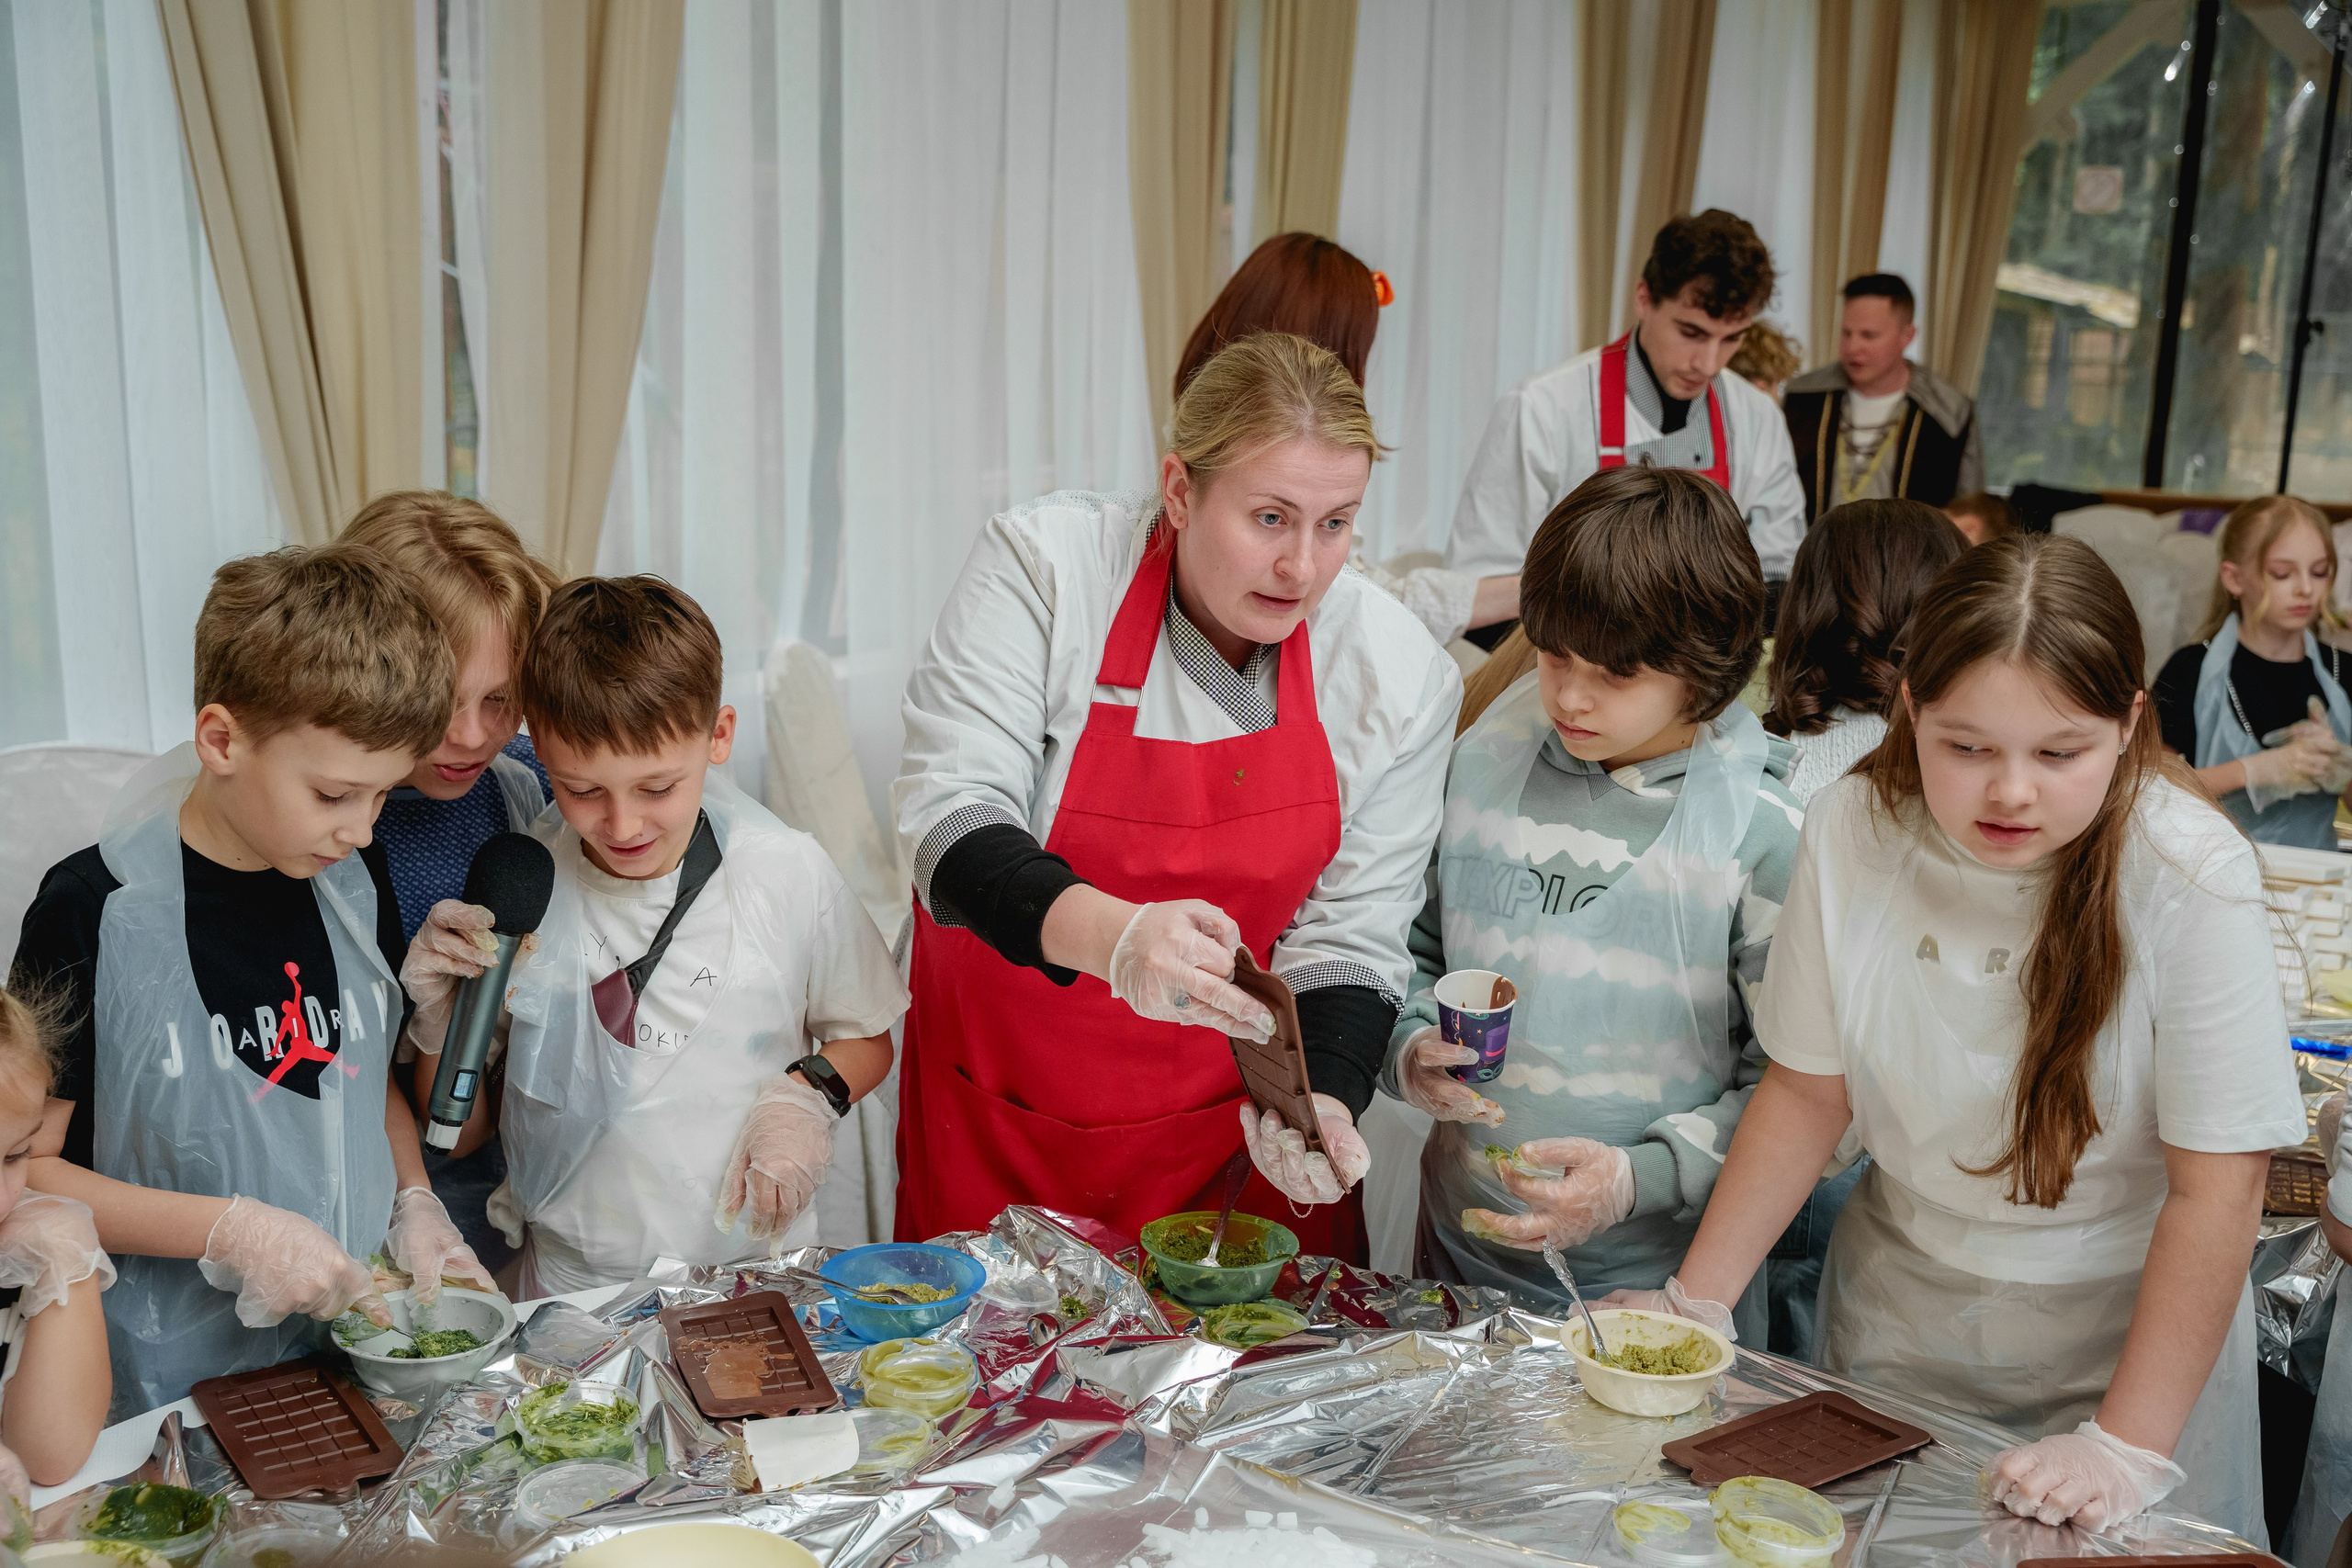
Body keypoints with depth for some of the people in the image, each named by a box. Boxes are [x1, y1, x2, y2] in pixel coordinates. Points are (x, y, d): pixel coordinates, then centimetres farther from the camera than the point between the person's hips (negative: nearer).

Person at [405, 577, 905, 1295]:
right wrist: (442, 1014, -12)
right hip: (574, 1289, 0)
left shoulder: (789, 875, -8)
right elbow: (460, 1132, 5)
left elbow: (867, 1039, 7)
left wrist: (807, 1097, -12)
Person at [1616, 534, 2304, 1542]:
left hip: (2122, 1324, -2)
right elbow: (1810, 1087, -6)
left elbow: (2218, 1189, -21)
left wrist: (2130, 1447, -22)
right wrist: (1694, 1299, -9)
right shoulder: (1851, 831, -15)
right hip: (1898, 1303, 3)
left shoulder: (2191, 880, -23)